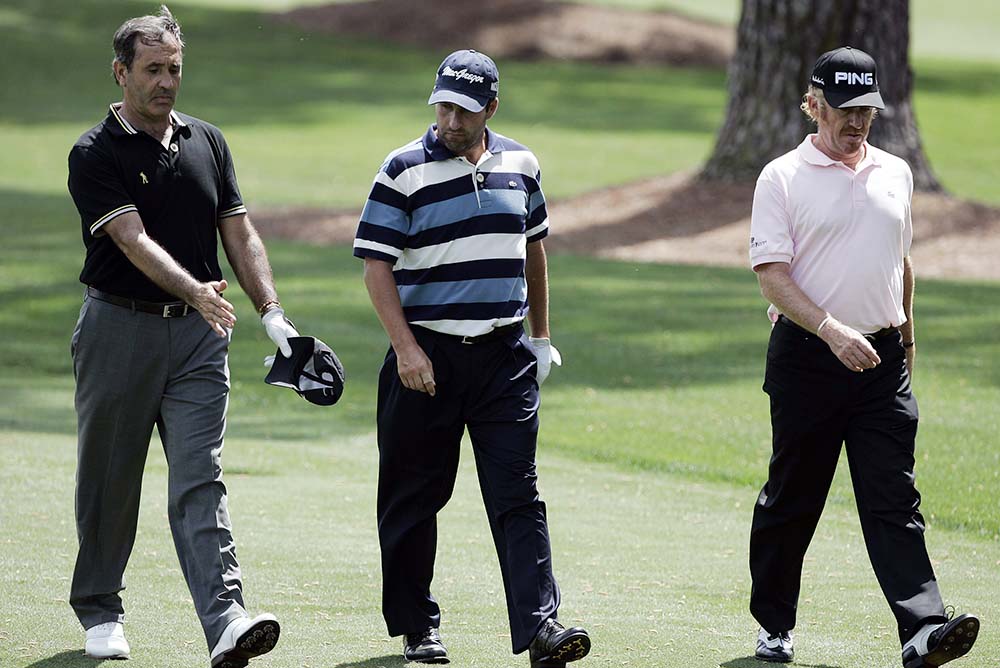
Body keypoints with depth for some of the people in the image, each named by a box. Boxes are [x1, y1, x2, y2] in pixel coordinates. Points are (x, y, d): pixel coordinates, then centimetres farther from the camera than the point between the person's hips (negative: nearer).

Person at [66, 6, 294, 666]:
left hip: (197, 337, 3)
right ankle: (99, 610, 25)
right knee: (109, 480, 8)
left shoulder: (207, 142, 11)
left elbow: (240, 233, 11)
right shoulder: (95, 154, -6)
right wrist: (197, 292, -33)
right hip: (118, 331, -3)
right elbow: (134, 240, -18)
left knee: (200, 481, -8)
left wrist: (272, 312, -2)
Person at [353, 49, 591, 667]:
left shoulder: (519, 165, 8)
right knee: (415, 495, 5)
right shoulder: (405, 170, -5)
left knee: (518, 494, -5)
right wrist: (406, 349, -16)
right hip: (428, 354, -2)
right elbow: (377, 266, -7)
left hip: (505, 357, 2)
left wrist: (541, 336, 20)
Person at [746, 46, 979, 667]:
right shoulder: (783, 178, -3)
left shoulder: (895, 174, 13)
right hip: (807, 359, -3)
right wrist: (832, 330, -23)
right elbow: (773, 276, -11)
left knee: (894, 499, -7)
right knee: (791, 499, 7)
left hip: (883, 361, 3)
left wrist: (906, 333, 27)